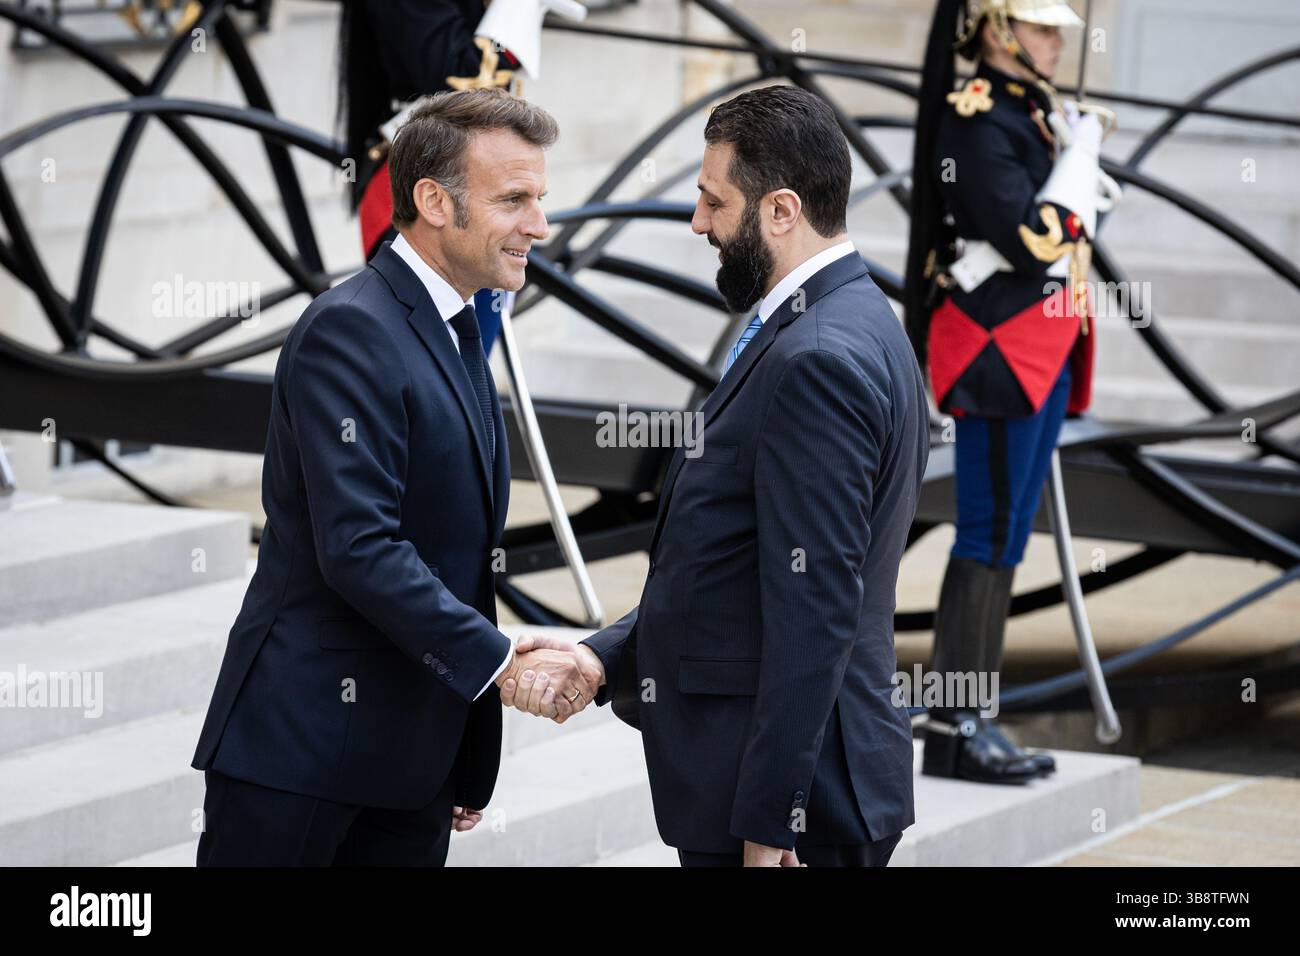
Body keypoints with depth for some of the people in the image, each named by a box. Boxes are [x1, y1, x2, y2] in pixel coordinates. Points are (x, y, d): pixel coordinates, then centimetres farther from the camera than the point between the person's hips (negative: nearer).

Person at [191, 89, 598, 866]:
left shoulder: (455, 338, 17)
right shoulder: (351, 330, -13)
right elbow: (359, 548, -22)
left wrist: (471, 764, 20)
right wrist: (499, 662, -21)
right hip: (303, 744, -9)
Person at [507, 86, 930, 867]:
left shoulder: (818, 362, -19)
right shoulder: (852, 330, 13)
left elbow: (816, 610, -23)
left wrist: (769, 823, -22)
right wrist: (605, 658, 5)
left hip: (782, 801, -10)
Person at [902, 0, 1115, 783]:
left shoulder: (1034, 114, 16)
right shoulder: (975, 123, -14)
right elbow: (1032, 244, -21)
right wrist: (1078, 154, -14)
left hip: (1041, 356, 10)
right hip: (997, 355, -9)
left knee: (1007, 536, 10)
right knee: (991, 535, -8)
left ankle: (974, 720, 14)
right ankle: (954, 731, -4)